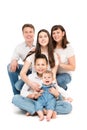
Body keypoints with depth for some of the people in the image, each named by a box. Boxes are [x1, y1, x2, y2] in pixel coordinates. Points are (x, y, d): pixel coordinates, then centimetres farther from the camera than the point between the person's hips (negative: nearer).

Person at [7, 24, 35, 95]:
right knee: (11, 66, -17)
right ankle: (17, 95, -7)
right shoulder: (19, 47, -3)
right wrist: (14, 61, -36)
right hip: (27, 71, 4)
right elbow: (14, 59, -12)